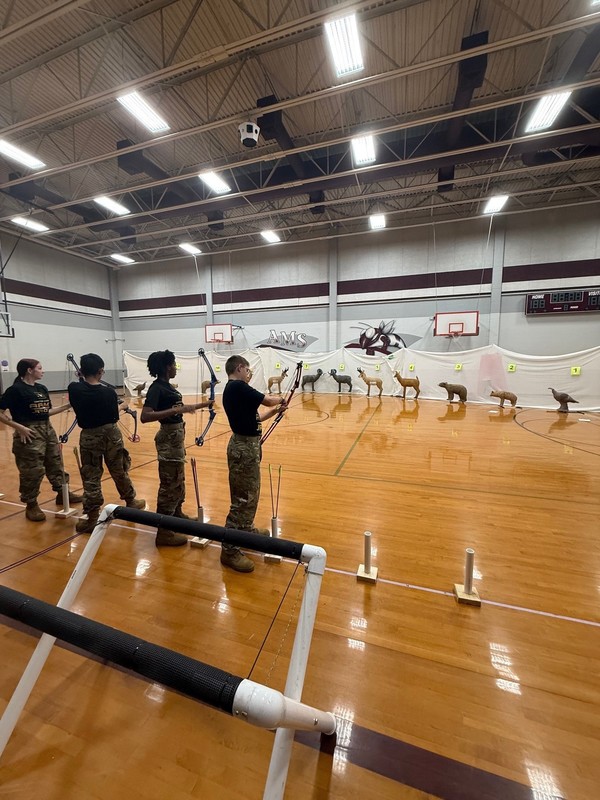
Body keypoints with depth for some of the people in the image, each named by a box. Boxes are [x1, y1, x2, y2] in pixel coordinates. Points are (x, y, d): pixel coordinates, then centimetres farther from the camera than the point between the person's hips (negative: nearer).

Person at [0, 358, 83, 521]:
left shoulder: (42, 388, 9)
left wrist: (67, 406, 7)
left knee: (56, 463, 16)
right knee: (32, 470, 0)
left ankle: (62, 493, 32)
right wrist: (19, 427, -19)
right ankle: (31, 505, 17)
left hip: (47, 430, 7)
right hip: (29, 433, -7)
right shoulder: (15, 390, -11)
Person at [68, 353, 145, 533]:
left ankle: (92, 518, 11)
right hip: (111, 434, 0)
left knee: (91, 477, 6)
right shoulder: (109, 392, -12)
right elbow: (115, 416, -1)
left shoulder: (74, 389, -10)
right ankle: (131, 502, 32)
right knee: (119, 471, 16)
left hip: (89, 436, 0)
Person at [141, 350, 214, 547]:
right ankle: (164, 532, 7)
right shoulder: (156, 388, -18)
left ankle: (176, 514, 39)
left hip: (177, 435, 10)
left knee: (178, 479, 21)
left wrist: (203, 404, 28)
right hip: (169, 437, -10)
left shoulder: (168, 386, 9)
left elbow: (179, 407, 22)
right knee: (170, 483, -3)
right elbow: (145, 416, -30)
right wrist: (175, 410, -34)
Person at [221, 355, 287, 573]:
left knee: (251, 494, 23)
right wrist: (280, 399, 9)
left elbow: (254, 418, 17)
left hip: (247, 444, 11)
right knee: (242, 498, -4)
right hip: (244, 447, -11)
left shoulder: (234, 389, 14)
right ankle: (229, 550, 7)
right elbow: (267, 400, -12)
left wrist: (276, 410, 14)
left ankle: (246, 530, 41)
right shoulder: (237, 387, -17)